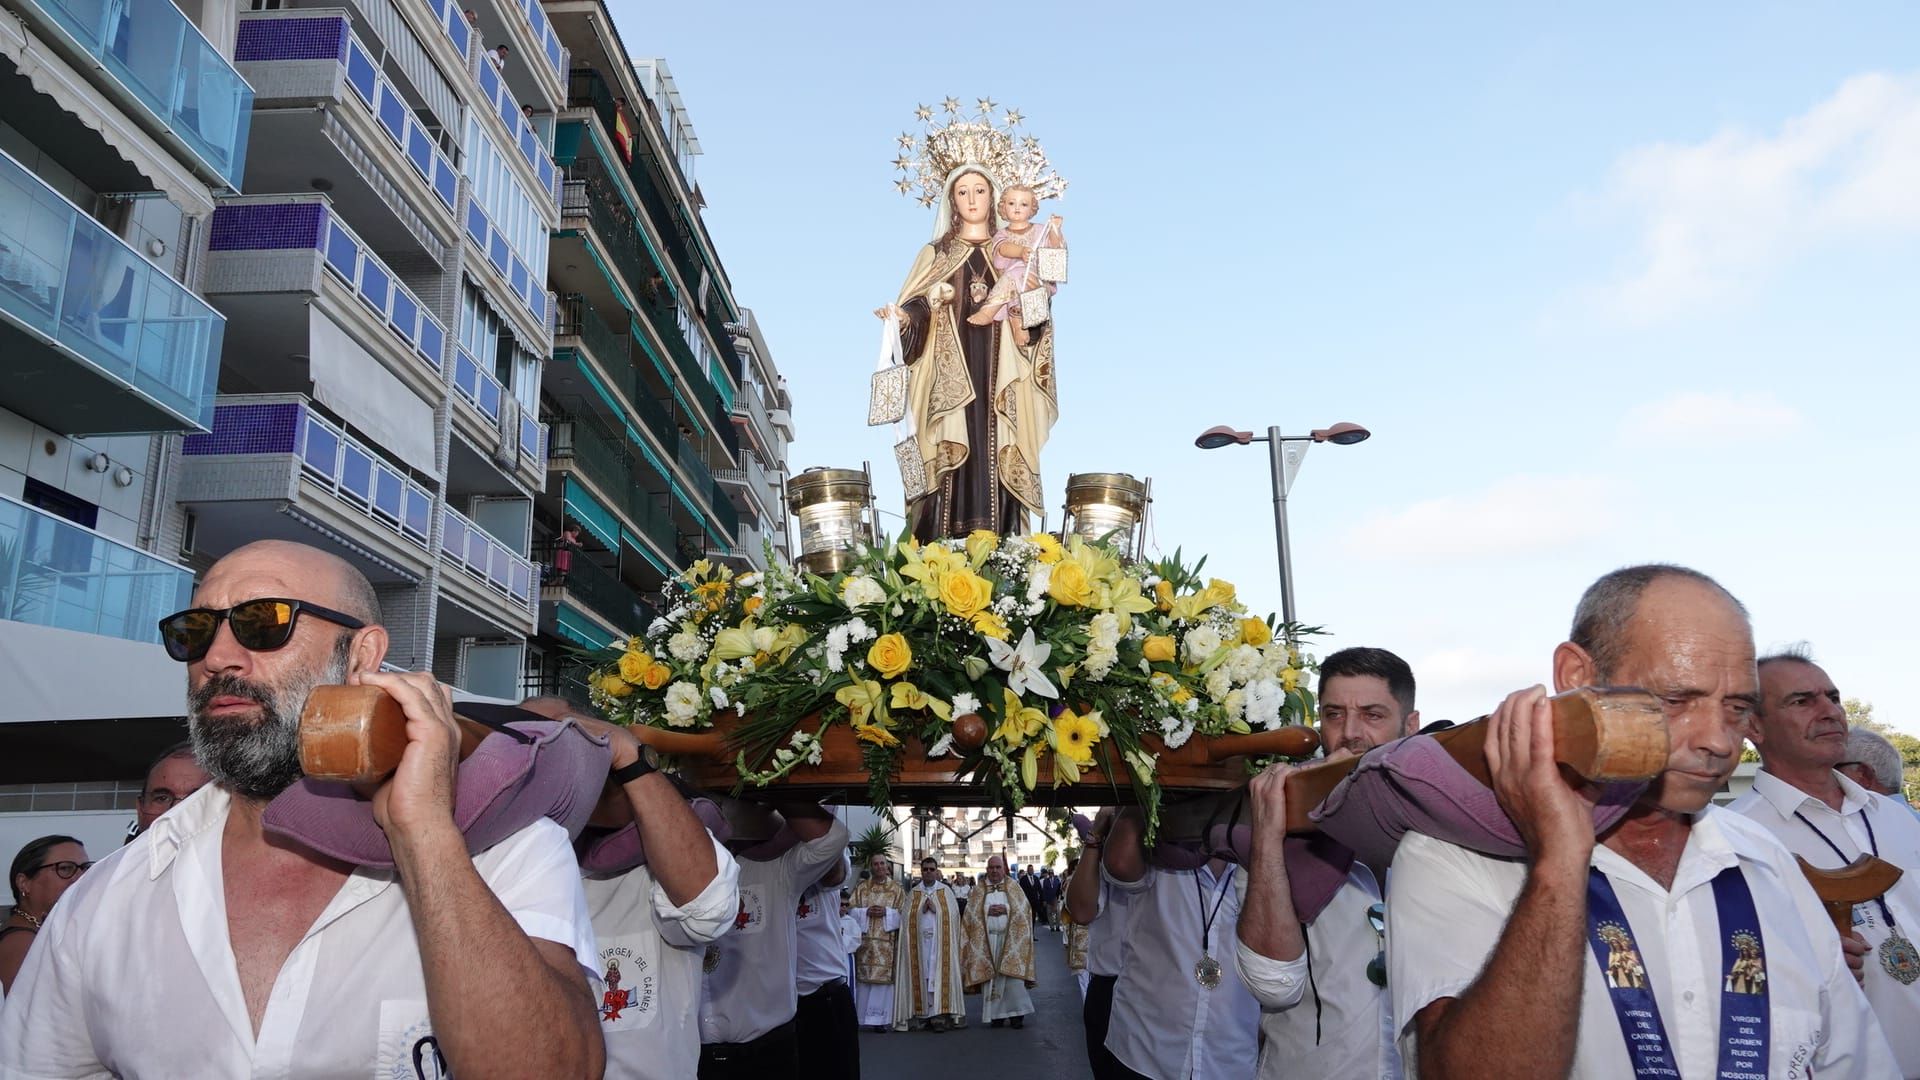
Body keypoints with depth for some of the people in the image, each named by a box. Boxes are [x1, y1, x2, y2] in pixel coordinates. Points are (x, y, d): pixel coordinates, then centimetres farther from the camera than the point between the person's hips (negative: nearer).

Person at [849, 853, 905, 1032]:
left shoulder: (897, 888, 7)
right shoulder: (860, 888, 10)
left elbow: (904, 913, 3)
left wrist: (886, 912, -11)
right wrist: (866, 912, -11)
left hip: (886, 942, -1)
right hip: (865, 940, 1)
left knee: (884, 978, -5)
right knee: (864, 978, -2)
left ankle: (880, 1019, 0)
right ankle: (863, 1017, 5)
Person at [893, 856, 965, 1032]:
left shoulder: (946, 891, 8)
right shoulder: (913, 893, 11)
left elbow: (953, 914, 1)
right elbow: (906, 915, 4)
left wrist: (935, 909, -9)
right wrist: (922, 910, -9)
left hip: (941, 941, -1)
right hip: (919, 940, 1)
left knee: (940, 975, -7)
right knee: (923, 976, -2)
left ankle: (940, 1015, -7)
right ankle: (925, 1015, 1)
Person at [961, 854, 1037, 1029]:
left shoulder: (1013, 887, 7)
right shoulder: (979, 891, 10)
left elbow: (1024, 909, 1)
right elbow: (971, 914, 3)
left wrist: (1006, 909, -12)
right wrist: (987, 911, -11)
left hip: (1010, 939, -1)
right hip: (986, 940, 1)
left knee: (1013, 977, -7)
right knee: (991, 979, -1)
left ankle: (1017, 1014, 0)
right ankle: (997, 1014, 6)